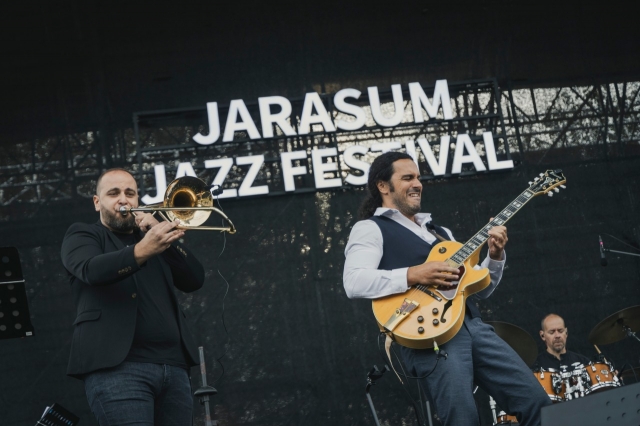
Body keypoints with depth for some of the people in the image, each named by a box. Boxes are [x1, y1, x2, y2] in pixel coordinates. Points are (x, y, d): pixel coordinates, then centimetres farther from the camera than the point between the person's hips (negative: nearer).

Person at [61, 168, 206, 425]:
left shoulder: (151, 238, 25)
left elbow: (194, 280, 12)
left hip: (173, 367, 5)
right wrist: (142, 251, -30)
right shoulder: (82, 236, 11)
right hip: (117, 366, -5)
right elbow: (91, 270, -13)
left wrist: (164, 237, -2)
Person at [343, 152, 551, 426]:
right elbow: (354, 283, -12)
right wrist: (414, 275, -19)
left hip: (472, 325, 7)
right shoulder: (370, 228, 7)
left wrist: (495, 257, 8)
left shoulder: (439, 231, 29)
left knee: (537, 403, -3)